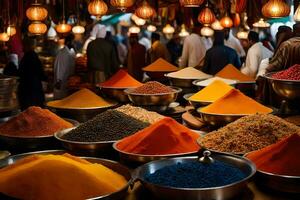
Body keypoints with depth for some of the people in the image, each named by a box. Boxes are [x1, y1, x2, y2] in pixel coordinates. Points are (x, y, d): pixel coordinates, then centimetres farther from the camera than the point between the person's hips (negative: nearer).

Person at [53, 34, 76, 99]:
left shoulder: (72, 51, 6)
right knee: (60, 96, 0)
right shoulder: (61, 52, -14)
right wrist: (58, 80, -18)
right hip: (62, 79, -7)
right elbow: (58, 66, -15)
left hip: (70, 79, 7)